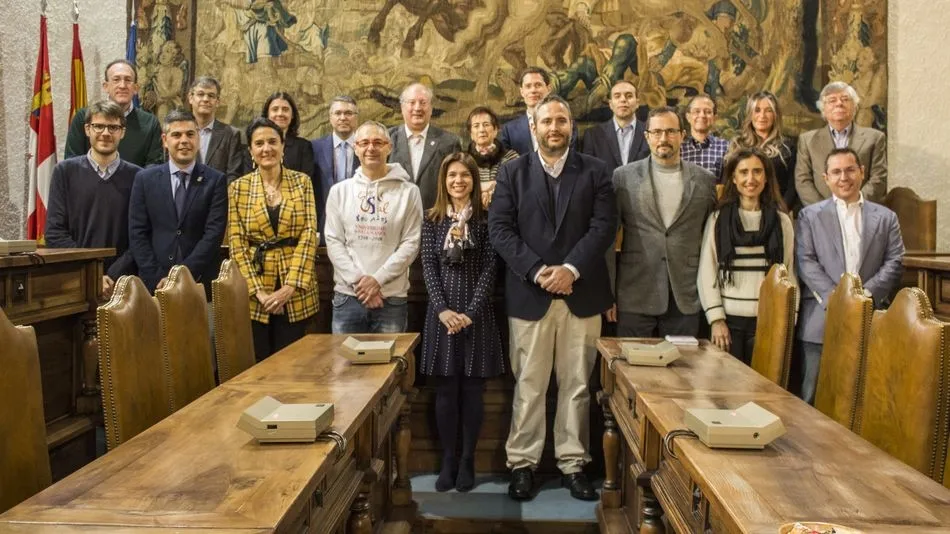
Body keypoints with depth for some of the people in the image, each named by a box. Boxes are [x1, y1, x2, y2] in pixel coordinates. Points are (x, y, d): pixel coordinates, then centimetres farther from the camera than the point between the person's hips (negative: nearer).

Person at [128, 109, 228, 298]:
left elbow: (214, 234, -6)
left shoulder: (216, 181, 0)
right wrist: (157, 278, -7)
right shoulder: (145, 179, 7)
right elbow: (137, 233, 3)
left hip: (201, 283, -1)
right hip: (154, 283, 1)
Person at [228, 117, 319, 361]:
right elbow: (236, 243, -1)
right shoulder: (238, 188, 2)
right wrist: (258, 291, -11)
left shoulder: (302, 182, 2)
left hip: (295, 291, 0)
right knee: (258, 363, 7)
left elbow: (309, 234, -4)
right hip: (254, 294, 0)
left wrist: (290, 286, -13)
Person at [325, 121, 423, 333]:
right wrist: (358, 280, -8)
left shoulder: (408, 192, 1)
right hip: (347, 296, 2)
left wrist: (378, 279, -11)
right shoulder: (339, 191, 8)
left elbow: (411, 243, -3)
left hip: (392, 299, -1)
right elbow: (333, 242, 4)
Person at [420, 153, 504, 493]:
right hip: (442, 312, 1)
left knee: (472, 391, 4)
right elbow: (429, 266, 1)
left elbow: (490, 267, -4)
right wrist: (443, 309, -11)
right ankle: (448, 460, 15)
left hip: (477, 312, -1)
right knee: (445, 391, 5)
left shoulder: (486, 218, 1)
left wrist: (471, 311, -13)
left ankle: (467, 461, 14)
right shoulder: (432, 220, 6)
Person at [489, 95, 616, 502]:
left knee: (577, 385, 7)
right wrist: (536, 270, -13)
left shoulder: (595, 171, 8)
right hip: (529, 294, -1)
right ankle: (522, 463, 15)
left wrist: (571, 268, -14)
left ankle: (573, 463, 19)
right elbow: (500, 229, -2)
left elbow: (604, 225, -1)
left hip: (581, 293, 1)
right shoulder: (512, 172, 8)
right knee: (528, 386, 4)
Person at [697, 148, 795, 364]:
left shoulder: (781, 221, 6)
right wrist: (716, 318, -8)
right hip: (728, 319, -1)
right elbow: (707, 273, -1)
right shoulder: (718, 219, 2)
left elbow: (788, 275, 6)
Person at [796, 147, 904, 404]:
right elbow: (805, 262, -2)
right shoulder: (810, 215, 7)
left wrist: (867, 294, -10)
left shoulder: (886, 217, 14)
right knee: (814, 397, 3)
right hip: (822, 321, -1)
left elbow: (894, 262, 5)